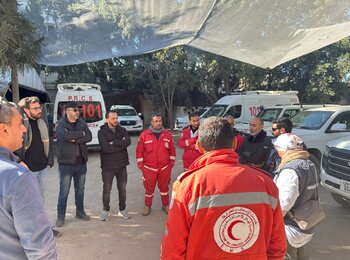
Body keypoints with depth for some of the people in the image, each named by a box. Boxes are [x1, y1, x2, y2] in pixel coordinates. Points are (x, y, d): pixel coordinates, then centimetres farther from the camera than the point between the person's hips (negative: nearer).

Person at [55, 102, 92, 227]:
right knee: (64, 191, 3)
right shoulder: (60, 124, -7)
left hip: (81, 162, 5)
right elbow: (66, 135, -27)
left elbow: (89, 137, -8)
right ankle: (60, 216, 18)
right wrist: (81, 133, -14)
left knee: (80, 189, 16)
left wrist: (75, 139, -19)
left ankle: (80, 212, 31)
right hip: (66, 163, -4)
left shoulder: (82, 123, 6)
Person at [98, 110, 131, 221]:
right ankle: (106, 210, 30)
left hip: (121, 165, 3)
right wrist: (121, 145, -15)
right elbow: (106, 148, -22)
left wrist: (114, 142, -20)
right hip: (108, 166, -3)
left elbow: (128, 141, -15)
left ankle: (122, 209, 30)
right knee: (107, 190, 10)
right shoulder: (102, 132, -7)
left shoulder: (122, 130, 4)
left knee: (122, 189, 13)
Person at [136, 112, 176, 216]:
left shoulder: (167, 134, 0)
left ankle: (165, 205, 32)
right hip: (149, 168, -1)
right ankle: (147, 205, 30)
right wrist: (140, 164, -3)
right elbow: (139, 151, -3)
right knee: (149, 188, 11)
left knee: (164, 187, 15)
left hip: (164, 167, 2)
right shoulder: (144, 135, -6)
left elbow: (172, 149, 6)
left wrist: (172, 162, 5)